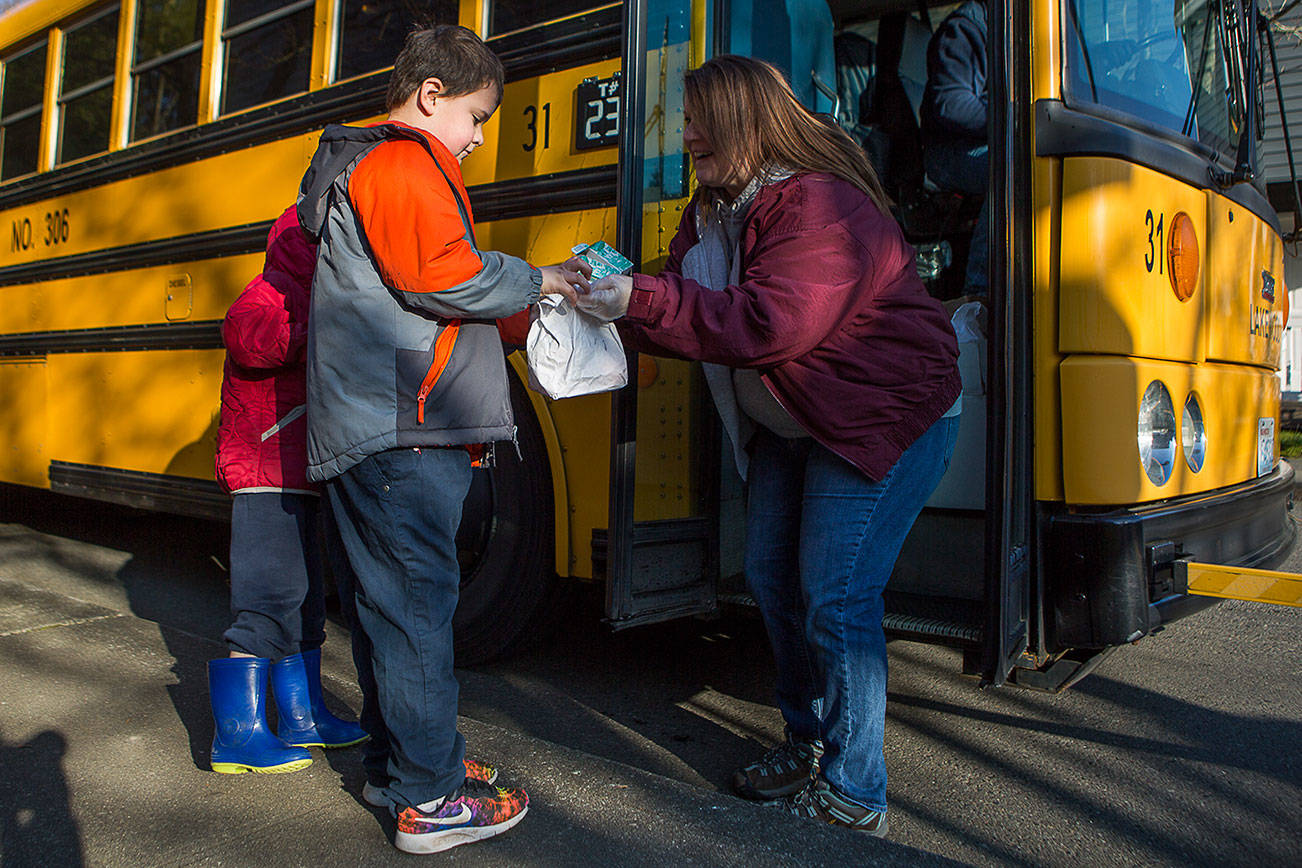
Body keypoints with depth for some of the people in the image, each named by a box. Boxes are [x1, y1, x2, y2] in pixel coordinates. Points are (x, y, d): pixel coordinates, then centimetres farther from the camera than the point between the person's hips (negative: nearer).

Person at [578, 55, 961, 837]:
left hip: (888, 416, -9)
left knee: (835, 597, -10)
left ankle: (854, 796, 6)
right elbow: (688, 306, 6)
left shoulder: (820, 205, -23)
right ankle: (810, 746, 28)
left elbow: (771, 324, -34)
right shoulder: (715, 211, 7)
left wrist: (642, 300, -32)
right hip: (789, 427, 9)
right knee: (772, 575, 10)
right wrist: (617, 297, -11)